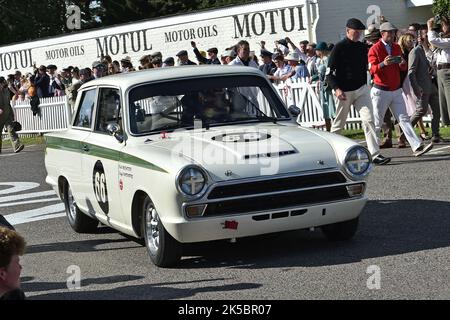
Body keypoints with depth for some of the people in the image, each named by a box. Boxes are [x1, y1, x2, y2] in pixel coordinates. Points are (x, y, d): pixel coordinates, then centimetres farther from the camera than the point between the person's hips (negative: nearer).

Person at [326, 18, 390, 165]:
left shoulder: (363, 48, 9)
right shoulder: (339, 48, -8)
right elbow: (329, 73, -10)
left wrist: (364, 85, 15)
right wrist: (336, 89, -23)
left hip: (361, 89, 4)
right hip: (344, 92, -4)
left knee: (369, 120, -11)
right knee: (338, 125, 7)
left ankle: (375, 154, -16)